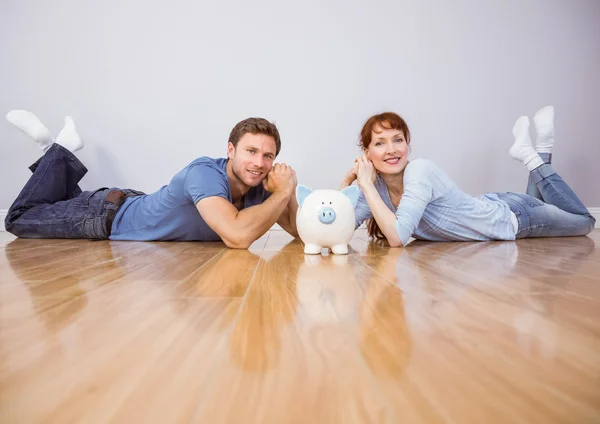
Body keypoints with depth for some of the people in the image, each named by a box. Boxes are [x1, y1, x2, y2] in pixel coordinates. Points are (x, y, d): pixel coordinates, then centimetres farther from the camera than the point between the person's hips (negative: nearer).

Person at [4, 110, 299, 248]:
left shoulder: (259, 188, -16)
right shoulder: (205, 172, -39)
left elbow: (297, 229, -11)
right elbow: (237, 236, -53)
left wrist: (289, 193, -29)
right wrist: (283, 192, -40)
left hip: (137, 207, 6)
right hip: (111, 213, -6)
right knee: (20, 218, 15)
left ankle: (60, 151, 40)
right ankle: (59, 149, 26)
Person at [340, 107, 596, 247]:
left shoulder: (419, 171, -36)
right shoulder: (377, 185, -17)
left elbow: (397, 237, -46)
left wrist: (366, 184, -42)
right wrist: (348, 181, -27)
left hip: (512, 216, -5)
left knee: (584, 221, 22)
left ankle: (535, 156, 23)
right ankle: (537, 154, 34)